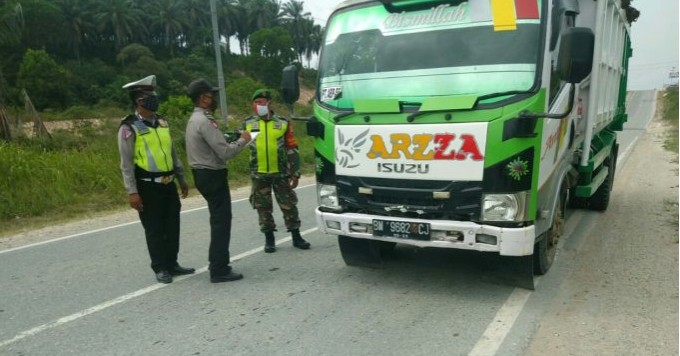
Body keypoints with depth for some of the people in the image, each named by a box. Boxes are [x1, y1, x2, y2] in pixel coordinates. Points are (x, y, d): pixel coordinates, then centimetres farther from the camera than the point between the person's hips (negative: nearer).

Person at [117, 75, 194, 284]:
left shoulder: (162, 123, 9)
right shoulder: (129, 128, -11)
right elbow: (126, 163, -12)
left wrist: (182, 179, 16)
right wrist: (132, 192, -16)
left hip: (169, 184, 6)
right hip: (148, 187, -6)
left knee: (172, 227, 13)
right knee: (154, 230, 5)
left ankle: (172, 264, 27)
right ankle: (160, 268, 18)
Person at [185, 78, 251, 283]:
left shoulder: (195, 119, 14)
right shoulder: (205, 121, -19)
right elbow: (225, 153, -23)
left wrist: (231, 141, 6)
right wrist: (242, 140, -8)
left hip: (204, 174, 11)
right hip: (213, 176, -11)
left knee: (218, 219, 19)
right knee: (221, 221, -6)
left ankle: (216, 262, 29)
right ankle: (219, 270, -2)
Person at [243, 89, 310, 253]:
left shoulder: (283, 123, 1)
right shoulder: (248, 124, 4)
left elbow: (292, 150, 2)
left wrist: (295, 173, -1)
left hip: (281, 173, -1)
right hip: (259, 175, 1)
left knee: (289, 205, 5)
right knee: (263, 207, 8)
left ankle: (296, 237, 18)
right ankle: (269, 239, 21)